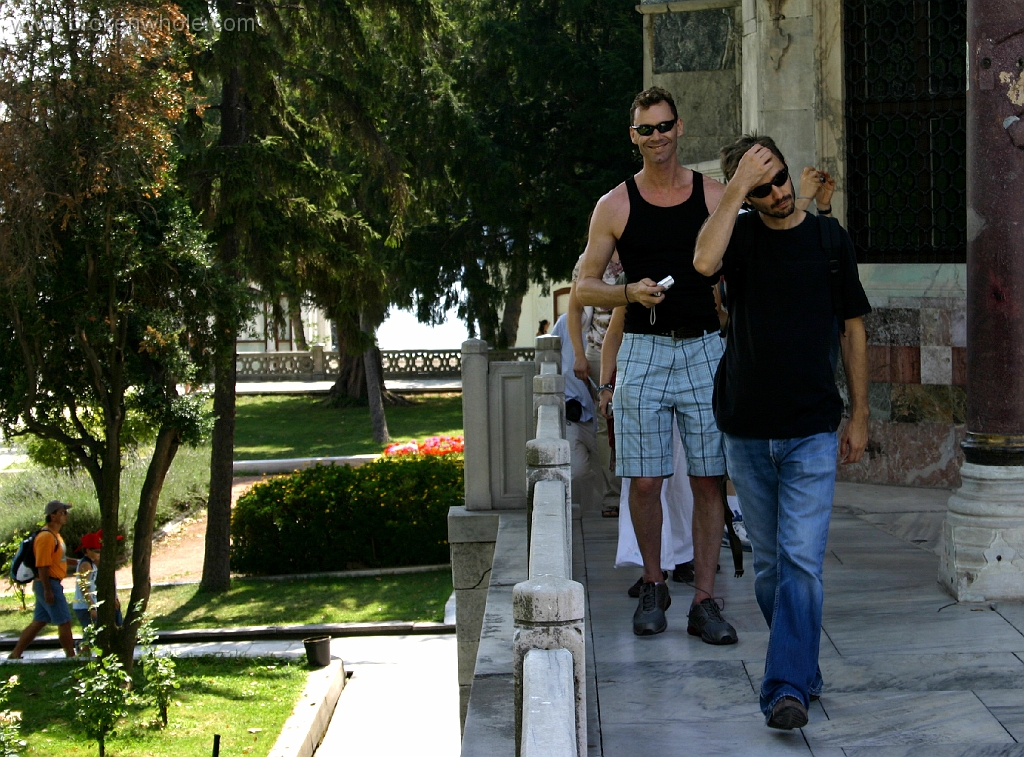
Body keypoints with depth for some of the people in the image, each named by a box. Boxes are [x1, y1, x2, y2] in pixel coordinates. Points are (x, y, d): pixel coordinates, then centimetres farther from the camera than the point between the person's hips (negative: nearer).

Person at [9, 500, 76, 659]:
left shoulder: (55, 535, 15)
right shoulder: (46, 537, -18)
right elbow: (42, 566, -21)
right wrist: (48, 590, -23)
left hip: (52, 585, 10)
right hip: (49, 585, -10)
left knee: (38, 622, 13)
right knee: (64, 622, -4)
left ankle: (15, 654, 17)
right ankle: (71, 657, 2)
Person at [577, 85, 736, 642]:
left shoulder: (714, 196, 6)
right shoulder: (615, 206, 5)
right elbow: (584, 286, 6)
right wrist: (630, 293, -12)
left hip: (703, 349, 1)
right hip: (642, 351, 0)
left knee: (707, 479, 0)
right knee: (644, 481, 0)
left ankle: (704, 602, 6)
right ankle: (653, 586, 20)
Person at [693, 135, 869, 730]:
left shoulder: (831, 240, 4)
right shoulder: (741, 235, 3)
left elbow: (854, 330, 10)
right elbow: (705, 262, -23)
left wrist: (860, 416, 7)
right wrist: (738, 187, -20)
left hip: (812, 431, -2)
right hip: (746, 429, 2)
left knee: (801, 558, -11)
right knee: (769, 562, 10)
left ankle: (788, 688, -11)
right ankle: (804, 667, 26)